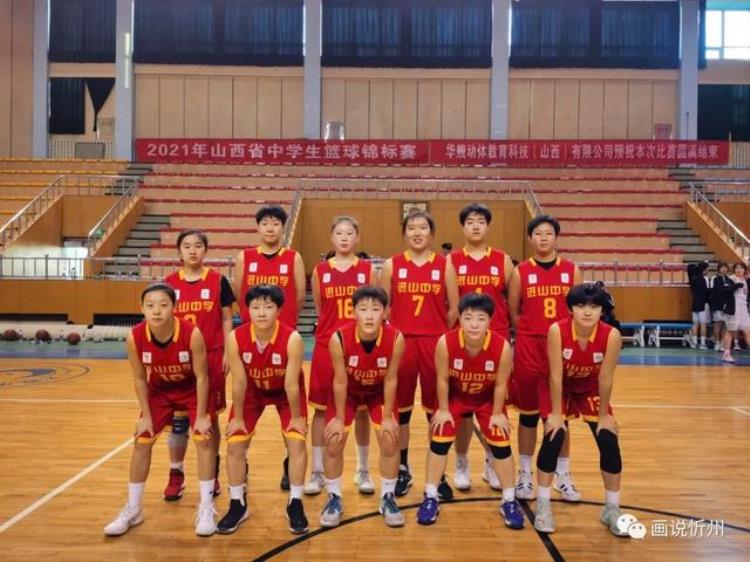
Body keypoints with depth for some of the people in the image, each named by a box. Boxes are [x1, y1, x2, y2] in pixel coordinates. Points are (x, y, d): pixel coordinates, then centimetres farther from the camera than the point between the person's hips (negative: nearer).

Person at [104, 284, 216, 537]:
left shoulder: (192, 334, -35)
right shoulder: (135, 337, -28)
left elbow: (201, 377, -23)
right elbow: (140, 378, -11)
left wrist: (201, 416, -18)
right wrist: (146, 416, -7)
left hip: (191, 389, -3)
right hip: (158, 391, 3)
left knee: (203, 439, -9)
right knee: (142, 442, 4)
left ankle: (206, 508, 5)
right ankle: (133, 509, 20)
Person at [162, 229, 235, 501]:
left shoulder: (218, 281, -1)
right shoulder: (168, 283, 4)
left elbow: (226, 319, 2)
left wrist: (227, 353, -4)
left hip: (211, 357, -1)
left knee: (210, 416, 8)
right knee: (178, 418, 7)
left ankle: (212, 473, 22)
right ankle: (176, 476, 19)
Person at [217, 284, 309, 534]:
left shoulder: (292, 339, -35)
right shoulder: (235, 338, -29)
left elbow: (291, 384, -25)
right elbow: (239, 381, -19)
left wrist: (296, 417, -14)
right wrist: (238, 418, -9)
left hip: (285, 392, -2)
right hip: (252, 391, 2)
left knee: (297, 441, -10)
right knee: (234, 444, -2)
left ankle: (295, 505, 7)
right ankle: (238, 505, 15)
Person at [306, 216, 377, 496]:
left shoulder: (368, 270, 2)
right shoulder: (320, 271, 3)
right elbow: (319, 312, 9)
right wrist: (333, 330, 0)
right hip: (327, 346, 0)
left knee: (361, 408, 8)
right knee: (321, 407, 5)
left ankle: (363, 471, 22)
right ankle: (317, 471, 17)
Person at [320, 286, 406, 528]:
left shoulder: (396, 339, -33)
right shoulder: (339, 339, -34)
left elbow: (390, 379, -19)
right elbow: (340, 381, -21)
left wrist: (388, 417, -12)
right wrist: (339, 418, -13)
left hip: (379, 392, 1)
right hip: (348, 392, 0)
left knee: (390, 441, -4)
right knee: (333, 442, -4)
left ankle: (388, 498, 17)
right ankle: (334, 499, 17)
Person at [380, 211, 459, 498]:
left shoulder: (445, 265, 3)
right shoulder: (391, 265, 3)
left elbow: (454, 309, 4)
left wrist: (442, 335, 3)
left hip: (436, 343, 0)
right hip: (400, 342, 0)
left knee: (437, 409, 5)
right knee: (401, 408, 9)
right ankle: (403, 470, 23)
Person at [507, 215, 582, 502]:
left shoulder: (572, 270, 4)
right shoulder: (520, 272, 0)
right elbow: (513, 314, 4)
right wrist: (533, 330, 0)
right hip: (528, 348, -1)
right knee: (529, 412, 7)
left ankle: (563, 476, 22)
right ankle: (525, 474, 20)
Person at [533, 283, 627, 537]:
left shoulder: (611, 336, -29)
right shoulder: (557, 330, -32)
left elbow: (605, 379, -20)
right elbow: (556, 376, -26)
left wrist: (604, 414, -11)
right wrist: (556, 413, -20)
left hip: (592, 390, 2)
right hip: (559, 389, -2)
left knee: (609, 442, -7)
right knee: (553, 438, -15)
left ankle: (612, 509, 12)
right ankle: (543, 506, 1)